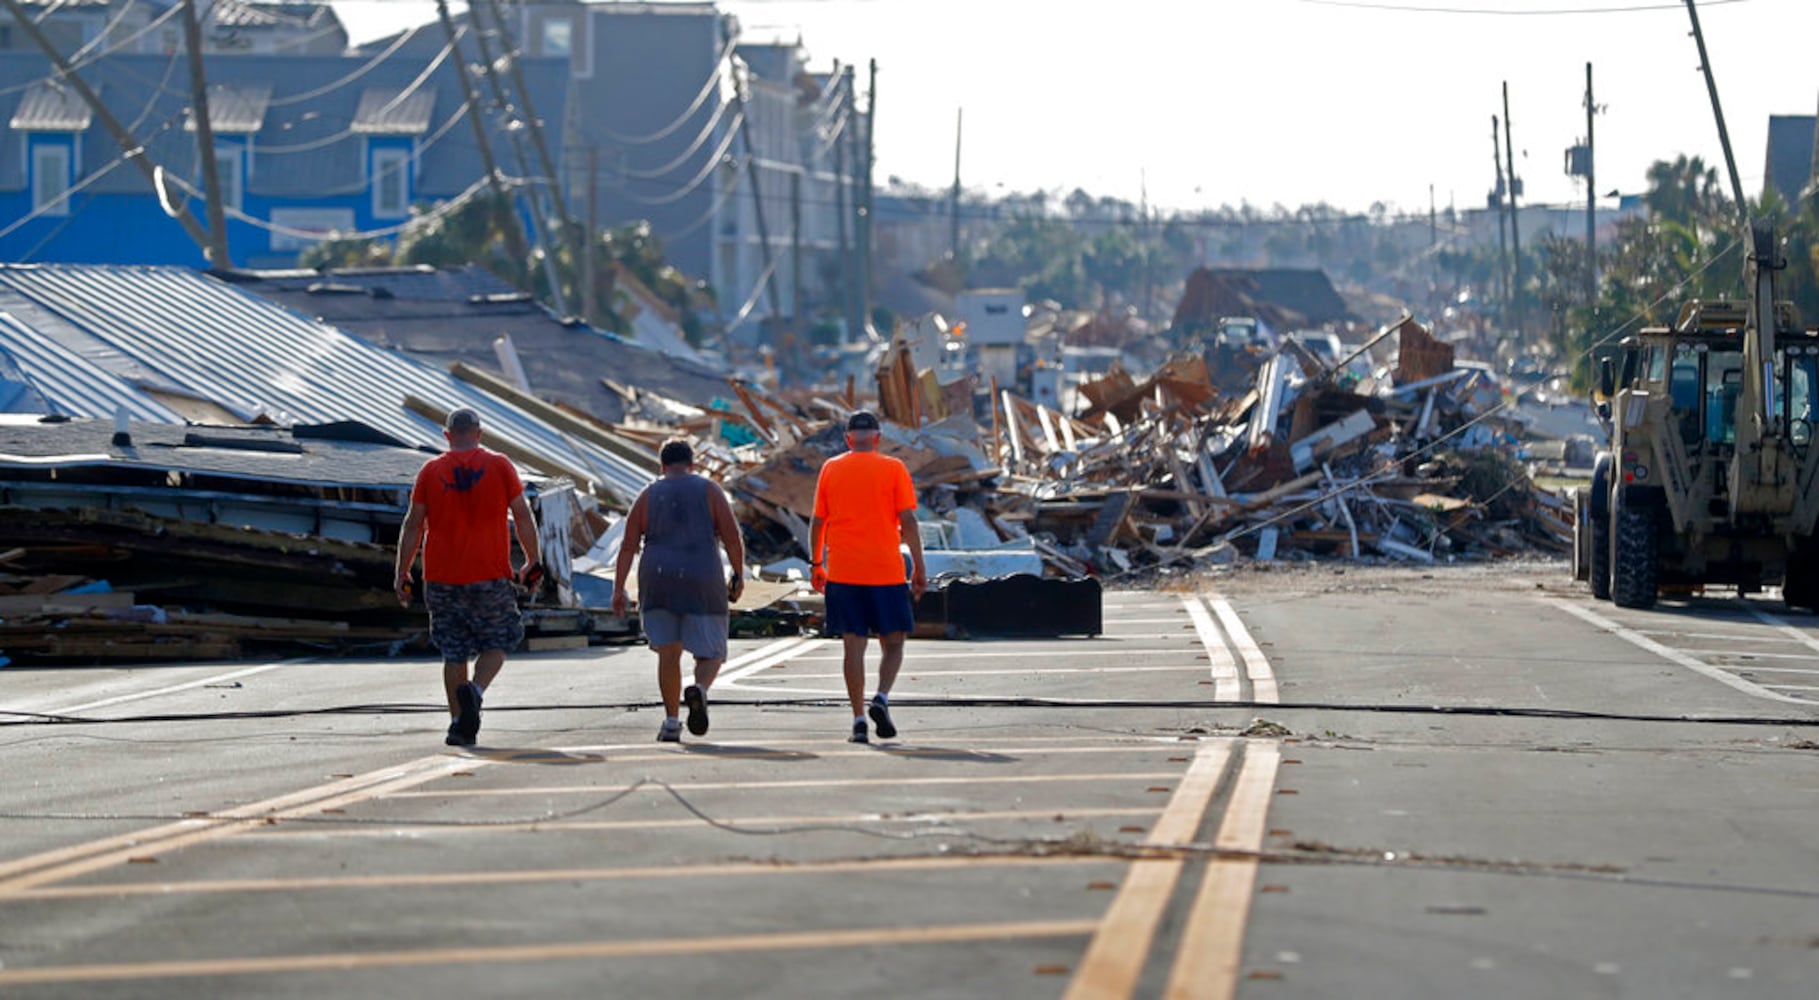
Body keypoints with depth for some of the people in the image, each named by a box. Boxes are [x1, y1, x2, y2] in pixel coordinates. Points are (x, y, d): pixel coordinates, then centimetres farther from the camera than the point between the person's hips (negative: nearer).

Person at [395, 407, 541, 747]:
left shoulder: (430, 471, 4)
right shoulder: (499, 466, 1)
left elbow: (413, 525, 3)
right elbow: (522, 516, 1)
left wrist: (402, 574, 8)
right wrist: (533, 560, 11)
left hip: (442, 578, 2)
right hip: (490, 576, -2)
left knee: (454, 653, 9)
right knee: (496, 645, 9)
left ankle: (459, 723, 7)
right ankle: (475, 690, -18)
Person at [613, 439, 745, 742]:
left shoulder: (648, 496, 7)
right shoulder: (709, 491, 3)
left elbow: (628, 545, 1)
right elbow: (733, 538, -4)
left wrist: (619, 589, 2)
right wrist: (738, 576, 8)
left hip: (658, 582, 2)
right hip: (701, 582, -2)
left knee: (668, 653, 9)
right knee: (710, 655, 5)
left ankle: (671, 722, 3)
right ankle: (699, 690, -26)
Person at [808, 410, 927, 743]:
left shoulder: (830, 469, 7)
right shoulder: (893, 469, 0)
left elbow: (817, 521, 9)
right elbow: (908, 521, -5)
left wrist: (816, 564, 19)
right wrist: (919, 568, -1)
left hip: (843, 574, 2)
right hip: (886, 572, -2)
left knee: (853, 645, 3)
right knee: (893, 644, 8)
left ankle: (859, 719, -2)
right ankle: (881, 698, -15)